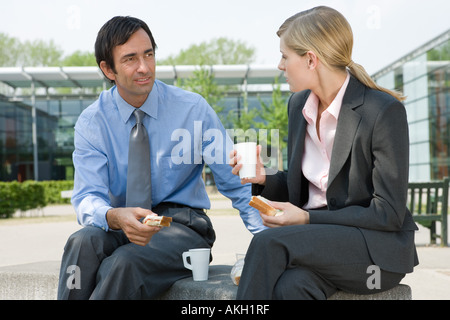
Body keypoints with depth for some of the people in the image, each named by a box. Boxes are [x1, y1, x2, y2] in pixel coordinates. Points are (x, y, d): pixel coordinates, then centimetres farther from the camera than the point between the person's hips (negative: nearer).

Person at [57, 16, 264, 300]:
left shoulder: (194, 109, -5)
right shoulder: (92, 122, -2)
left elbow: (235, 183, -3)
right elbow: (88, 197, -11)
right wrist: (114, 217, -36)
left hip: (182, 225, -2)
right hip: (121, 229, 2)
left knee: (124, 263, -32)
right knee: (83, 242, -31)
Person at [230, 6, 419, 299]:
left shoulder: (384, 111, -13)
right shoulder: (299, 104, 9)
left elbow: (388, 214, -13)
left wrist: (308, 219, -18)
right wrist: (263, 179, -3)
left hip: (377, 248, -5)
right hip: (318, 237, 5)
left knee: (268, 242, -29)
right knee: (289, 284, -32)